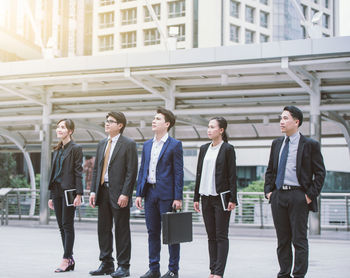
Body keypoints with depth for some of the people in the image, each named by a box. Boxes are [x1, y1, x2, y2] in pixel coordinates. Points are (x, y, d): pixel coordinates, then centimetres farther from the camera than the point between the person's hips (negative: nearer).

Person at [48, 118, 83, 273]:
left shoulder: (76, 148, -4)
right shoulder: (57, 150, 16)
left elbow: (78, 172, -10)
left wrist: (79, 194, -16)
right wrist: (51, 196, 15)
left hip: (68, 190, -7)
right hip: (57, 190, 7)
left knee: (67, 225, -6)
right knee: (61, 226, 6)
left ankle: (66, 259, -2)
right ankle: (70, 259, 12)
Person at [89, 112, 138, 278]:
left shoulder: (128, 144, -5)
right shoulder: (102, 144, 15)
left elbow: (132, 171, -10)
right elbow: (96, 169, 16)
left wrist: (125, 194, -17)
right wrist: (93, 191, 7)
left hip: (119, 194, -6)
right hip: (103, 192, 7)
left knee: (121, 231, 0)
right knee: (103, 229, 10)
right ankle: (106, 264, 19)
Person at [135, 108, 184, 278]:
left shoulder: (175, 145, -4)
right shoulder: (147, 145, 14)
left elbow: (178, 173, -7)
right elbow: (142, 170, 14)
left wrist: (178, 198, -13)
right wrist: (139, 194, 7)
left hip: (167, 194, -6)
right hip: (150, 193, 6)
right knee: (152, 232, 10)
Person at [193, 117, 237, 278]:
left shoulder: (228, 149, -5)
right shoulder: (204, 149, 12)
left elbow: (232, 175, -7)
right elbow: (199, 173, 14)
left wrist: (233, 199, -11)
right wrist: (196, 197, 11)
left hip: (221, 197, -6)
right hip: (206, 197, 6)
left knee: (221, 236, -2)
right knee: (211, 236, 9)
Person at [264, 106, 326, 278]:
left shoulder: (310, 145, -3)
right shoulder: (277, 143, 13)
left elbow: (320, 172, -2)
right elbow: (270, 170, 19)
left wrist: (311, 195, -9)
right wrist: (268, 190, 7)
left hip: (298, 196, -5)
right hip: (278, 195, 5)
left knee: (299, 239, -2)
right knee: (282, 239, 11)